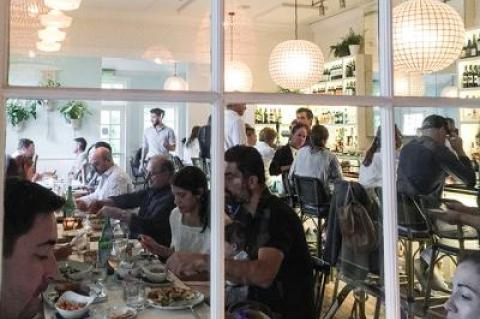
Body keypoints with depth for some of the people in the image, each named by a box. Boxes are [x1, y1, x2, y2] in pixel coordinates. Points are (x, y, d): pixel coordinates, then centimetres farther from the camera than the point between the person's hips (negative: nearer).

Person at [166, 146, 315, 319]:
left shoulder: (279, 215, -20)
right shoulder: (241, 214, 5)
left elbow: (263, 275, -34)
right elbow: (244, 275, 3)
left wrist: (205, 261, -36)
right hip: (257, 304, 6)